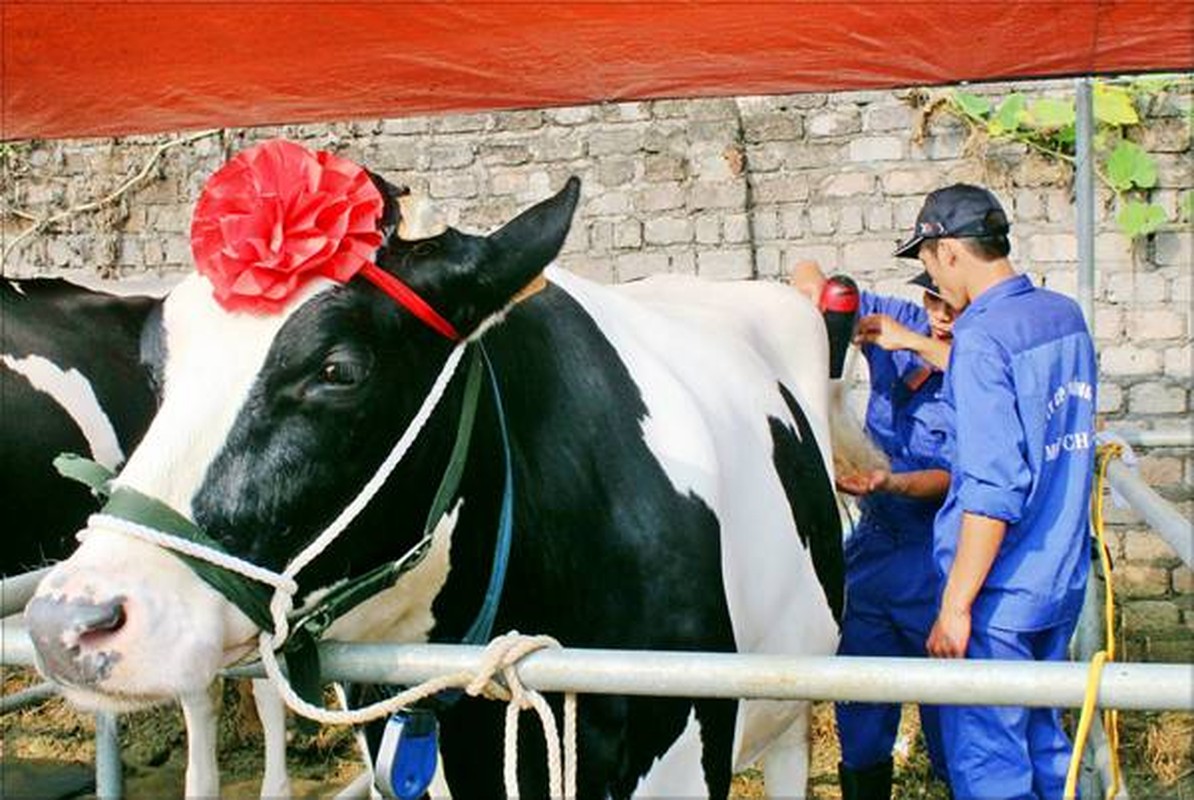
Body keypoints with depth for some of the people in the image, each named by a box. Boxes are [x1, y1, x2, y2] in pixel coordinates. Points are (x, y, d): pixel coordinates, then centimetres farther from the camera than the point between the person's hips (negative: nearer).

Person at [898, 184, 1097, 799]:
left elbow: (994, 489, -23)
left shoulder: (982, 337, -18)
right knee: (1043, 742, 21)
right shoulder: (1066, 316, 6)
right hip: (1062, 580, 8)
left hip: (999, 594, -8)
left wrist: (955, 605, -19)